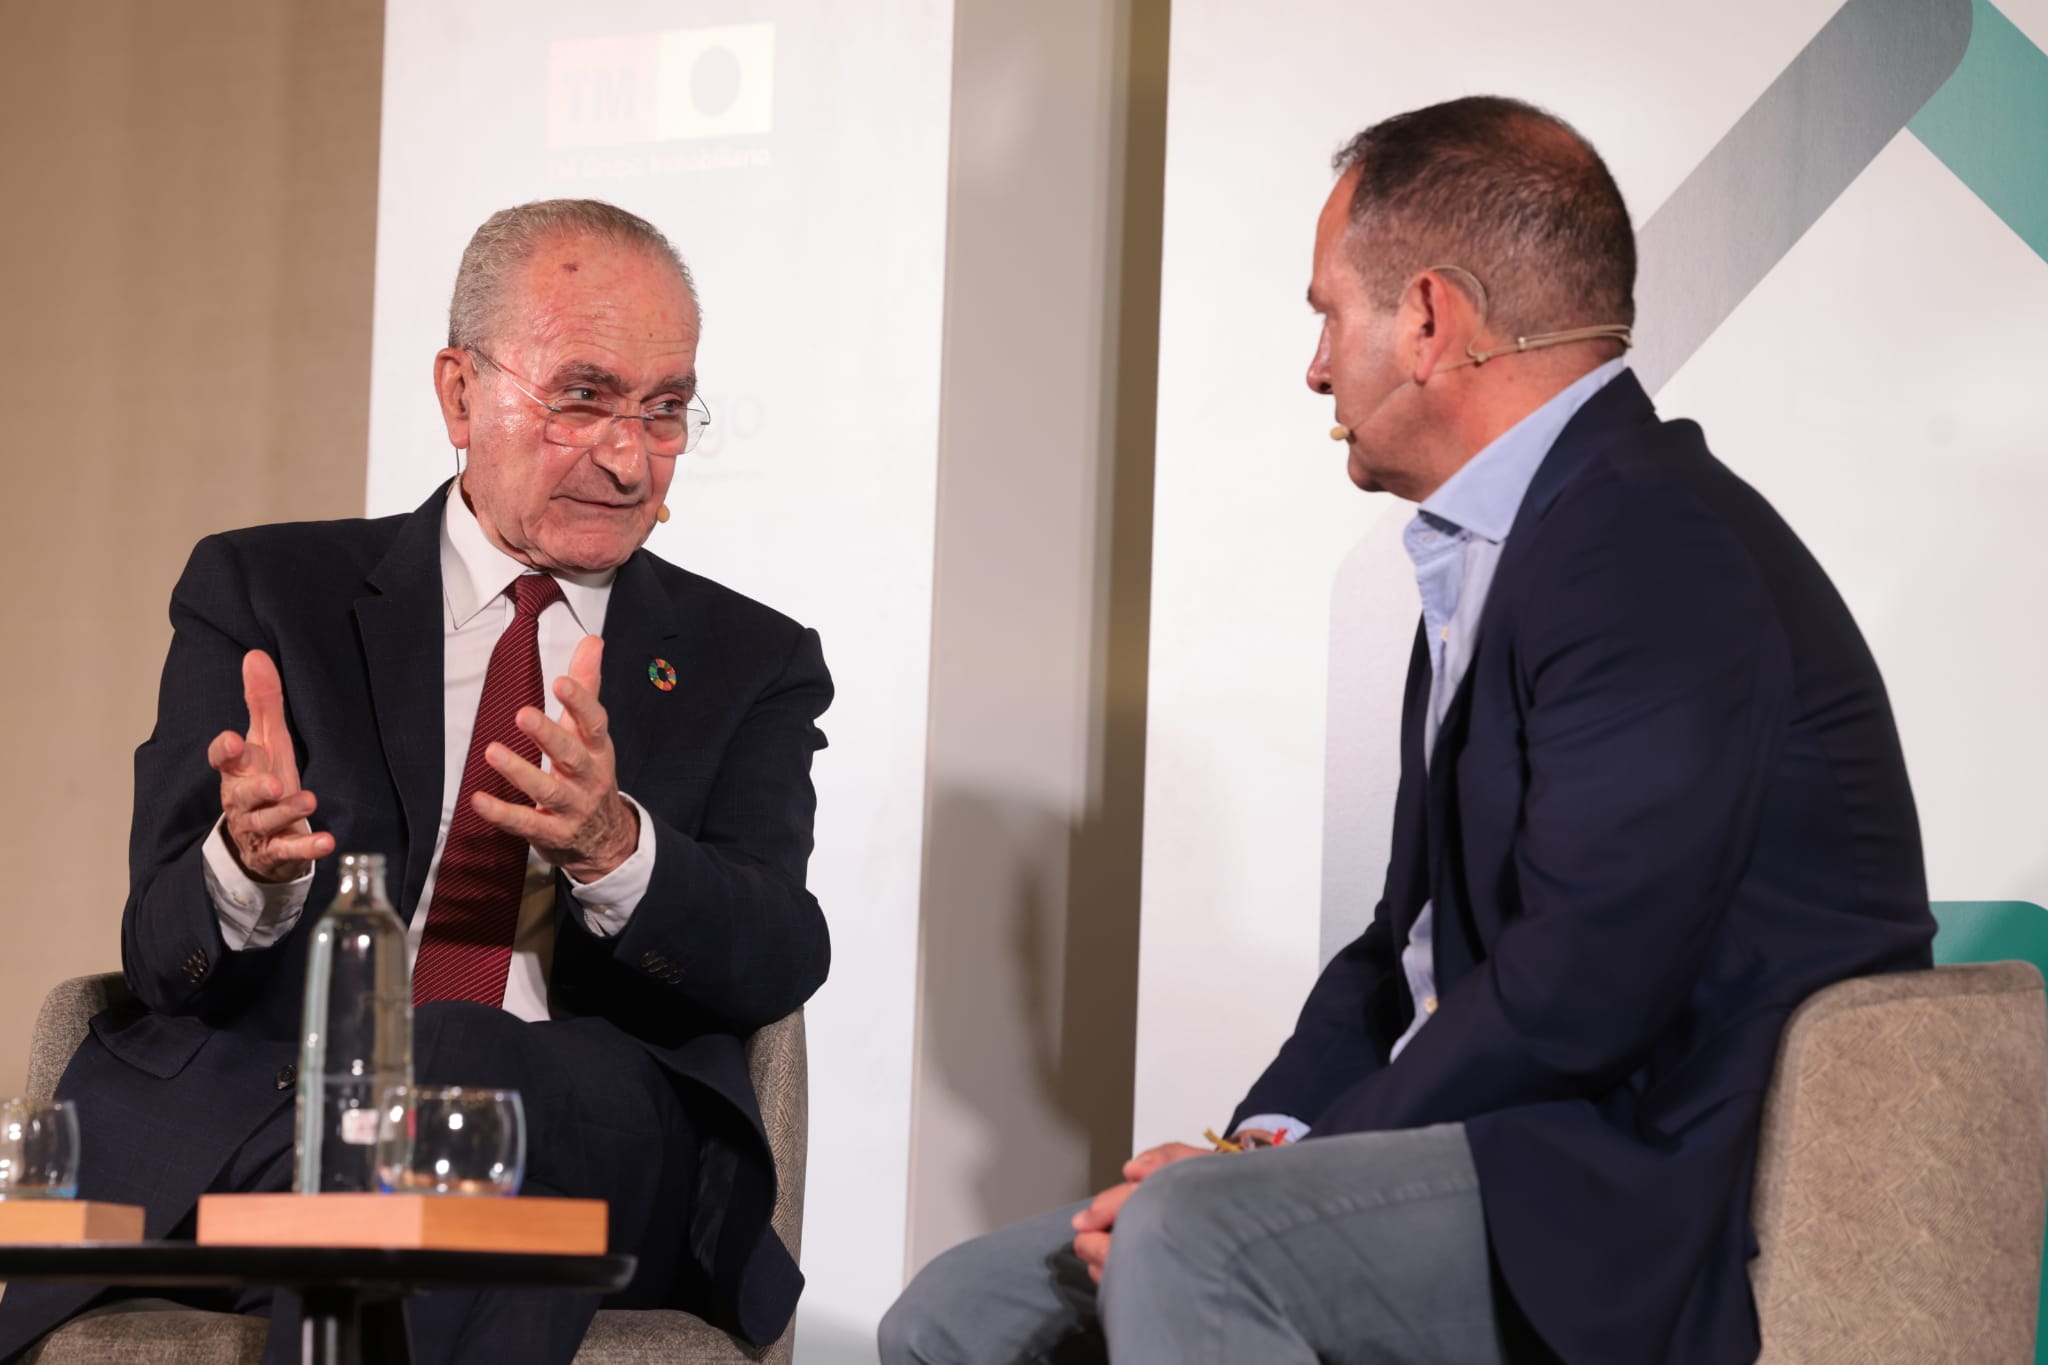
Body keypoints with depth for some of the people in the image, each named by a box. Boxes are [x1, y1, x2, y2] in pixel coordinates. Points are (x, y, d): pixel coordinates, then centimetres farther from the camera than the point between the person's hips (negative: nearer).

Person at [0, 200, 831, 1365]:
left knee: (451, 1063, -33)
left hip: (593, 1139, 1)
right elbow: (166, 957, 6)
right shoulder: (260, 596, 14)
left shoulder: (752, 665, 17)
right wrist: (246, 869, -19)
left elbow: (779, 960, 0)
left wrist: (610, 842, -22)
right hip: (247, 1127, -1)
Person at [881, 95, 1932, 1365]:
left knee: (1186, 1242, -31)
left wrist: (1281, 1164, -14)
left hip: (1670, 1209, -10)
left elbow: (1579, 984, -23)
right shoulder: (1492, 556, 18)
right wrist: (1264, 1139, 1)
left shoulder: (1657, 555, -15)